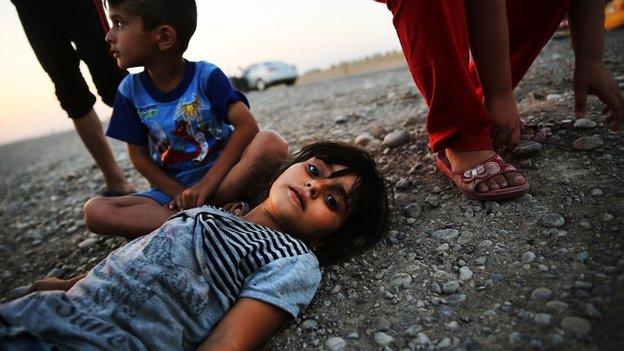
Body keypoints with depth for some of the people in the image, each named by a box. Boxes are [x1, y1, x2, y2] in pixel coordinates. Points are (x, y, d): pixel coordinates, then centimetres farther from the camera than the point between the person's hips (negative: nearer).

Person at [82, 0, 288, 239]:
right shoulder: (131, 90, -1)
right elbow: (139, 157, 2)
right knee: (94, 211, -20)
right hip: (172, 189, 3)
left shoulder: (206, 76, -10)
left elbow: (247, 126, -20)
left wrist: (207, 183, -26)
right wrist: (179, 193, -12)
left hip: (220, 175, -2)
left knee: (272, 144, -30)